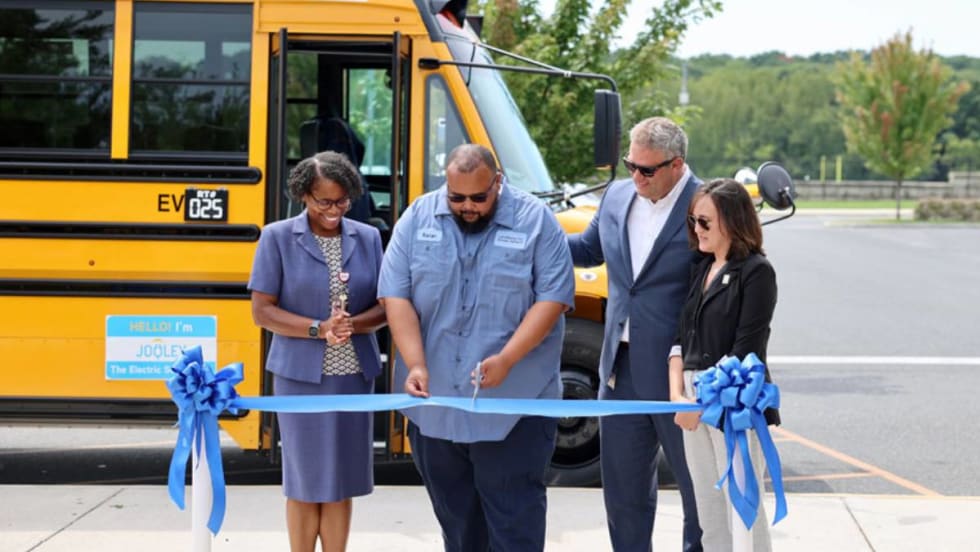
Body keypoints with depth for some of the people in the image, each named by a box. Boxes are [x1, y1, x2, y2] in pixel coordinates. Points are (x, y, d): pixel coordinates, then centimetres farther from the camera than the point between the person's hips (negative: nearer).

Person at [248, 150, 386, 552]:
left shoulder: (367, 238, 5)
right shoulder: (278, 238, -3)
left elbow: (384, 307, 5)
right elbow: (262, 310, -5)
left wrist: (353, 324, -16)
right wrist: (319, 329, -17)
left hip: (355, 375, 3)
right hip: (300, 375, -3)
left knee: (341, 479, 7)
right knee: (306, 480, 2)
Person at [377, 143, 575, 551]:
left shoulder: (536, 221, -4)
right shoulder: (418, 219, 3)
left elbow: (552, 299, -8)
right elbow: (396, 296, -1)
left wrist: (506, 359, -20)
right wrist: (415, 365, -14)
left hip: (514, 406, -3)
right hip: (435, 402, 3)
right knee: (455, 516, 15)